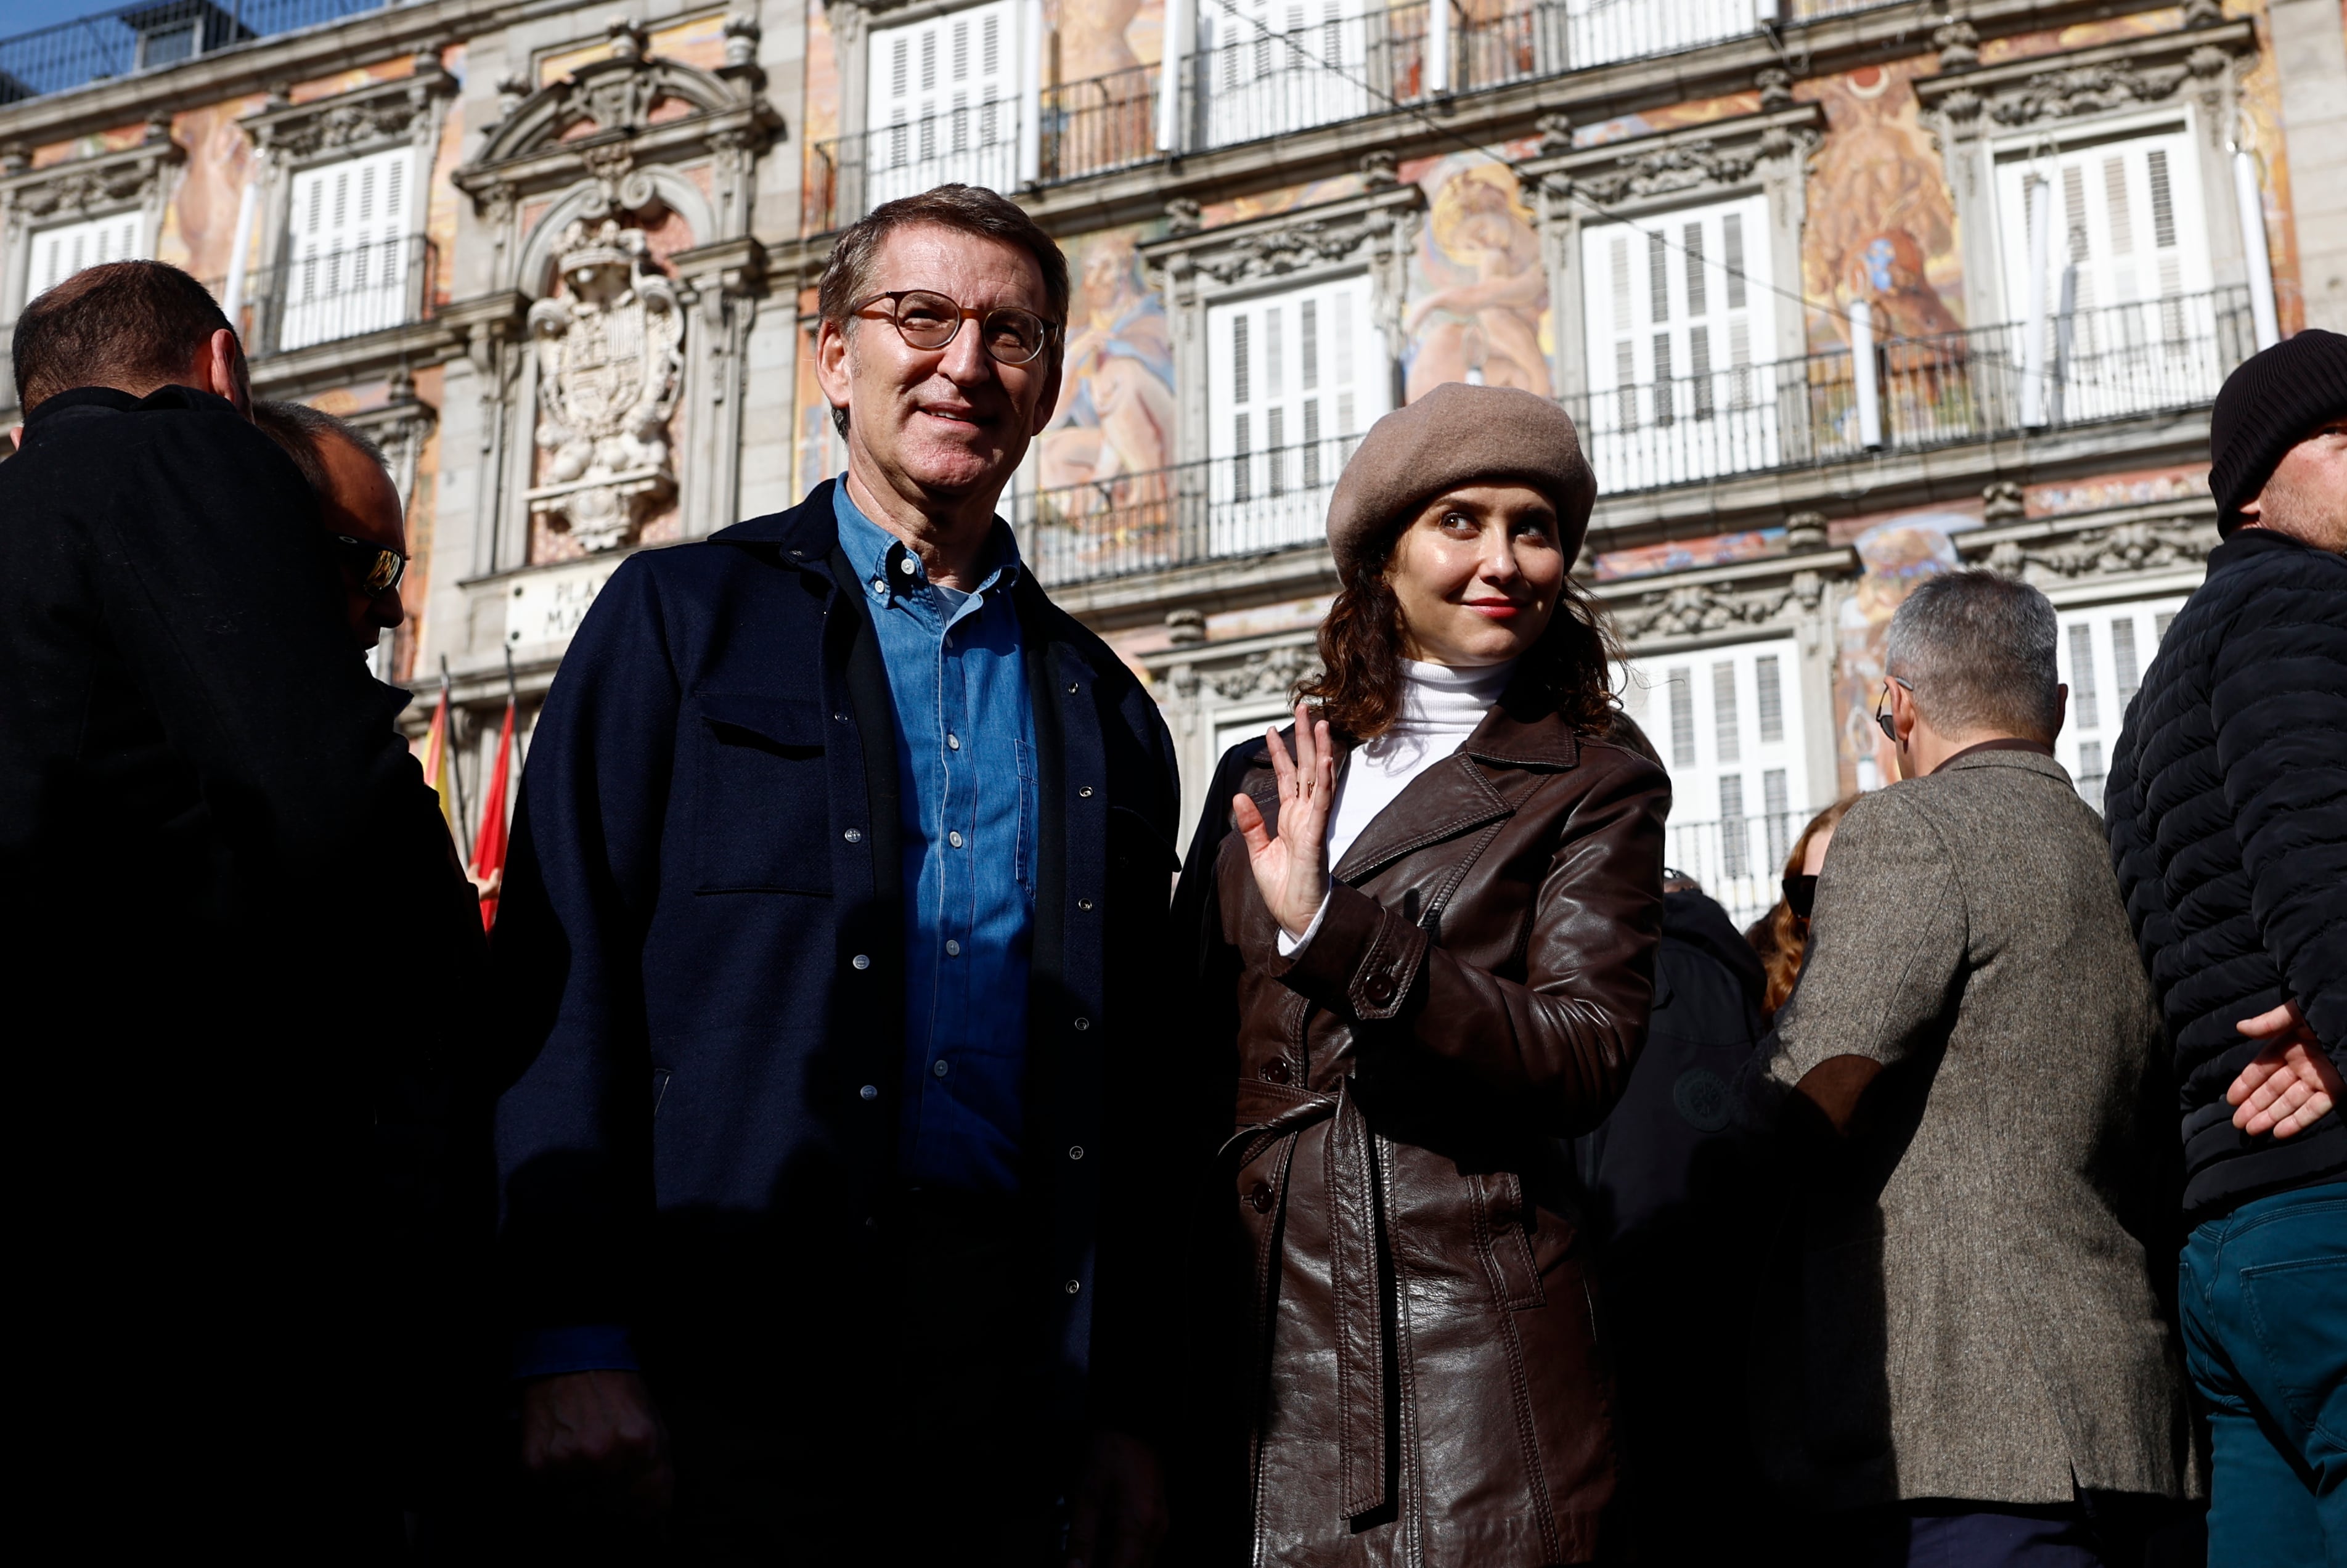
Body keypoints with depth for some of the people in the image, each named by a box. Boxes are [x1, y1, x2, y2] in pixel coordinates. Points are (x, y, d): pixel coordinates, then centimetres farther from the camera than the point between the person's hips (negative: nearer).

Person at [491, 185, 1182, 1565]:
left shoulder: (1107, 713, 17)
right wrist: (570, 1339, -13)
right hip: (726, 1331, -3)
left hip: (1002, 1337, 3)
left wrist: (1129, 1411, 9)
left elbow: (1134, 1088, 16)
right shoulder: (685, 612, 7)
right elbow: (560, 969, -3)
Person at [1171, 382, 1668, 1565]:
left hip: (1465, 1340, -3)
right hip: (1253, 1332, 3)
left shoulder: (1594, 788, 4)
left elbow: (1584, 1059, -10)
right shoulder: (1259, 780, 14)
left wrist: (1334, 926, -18)